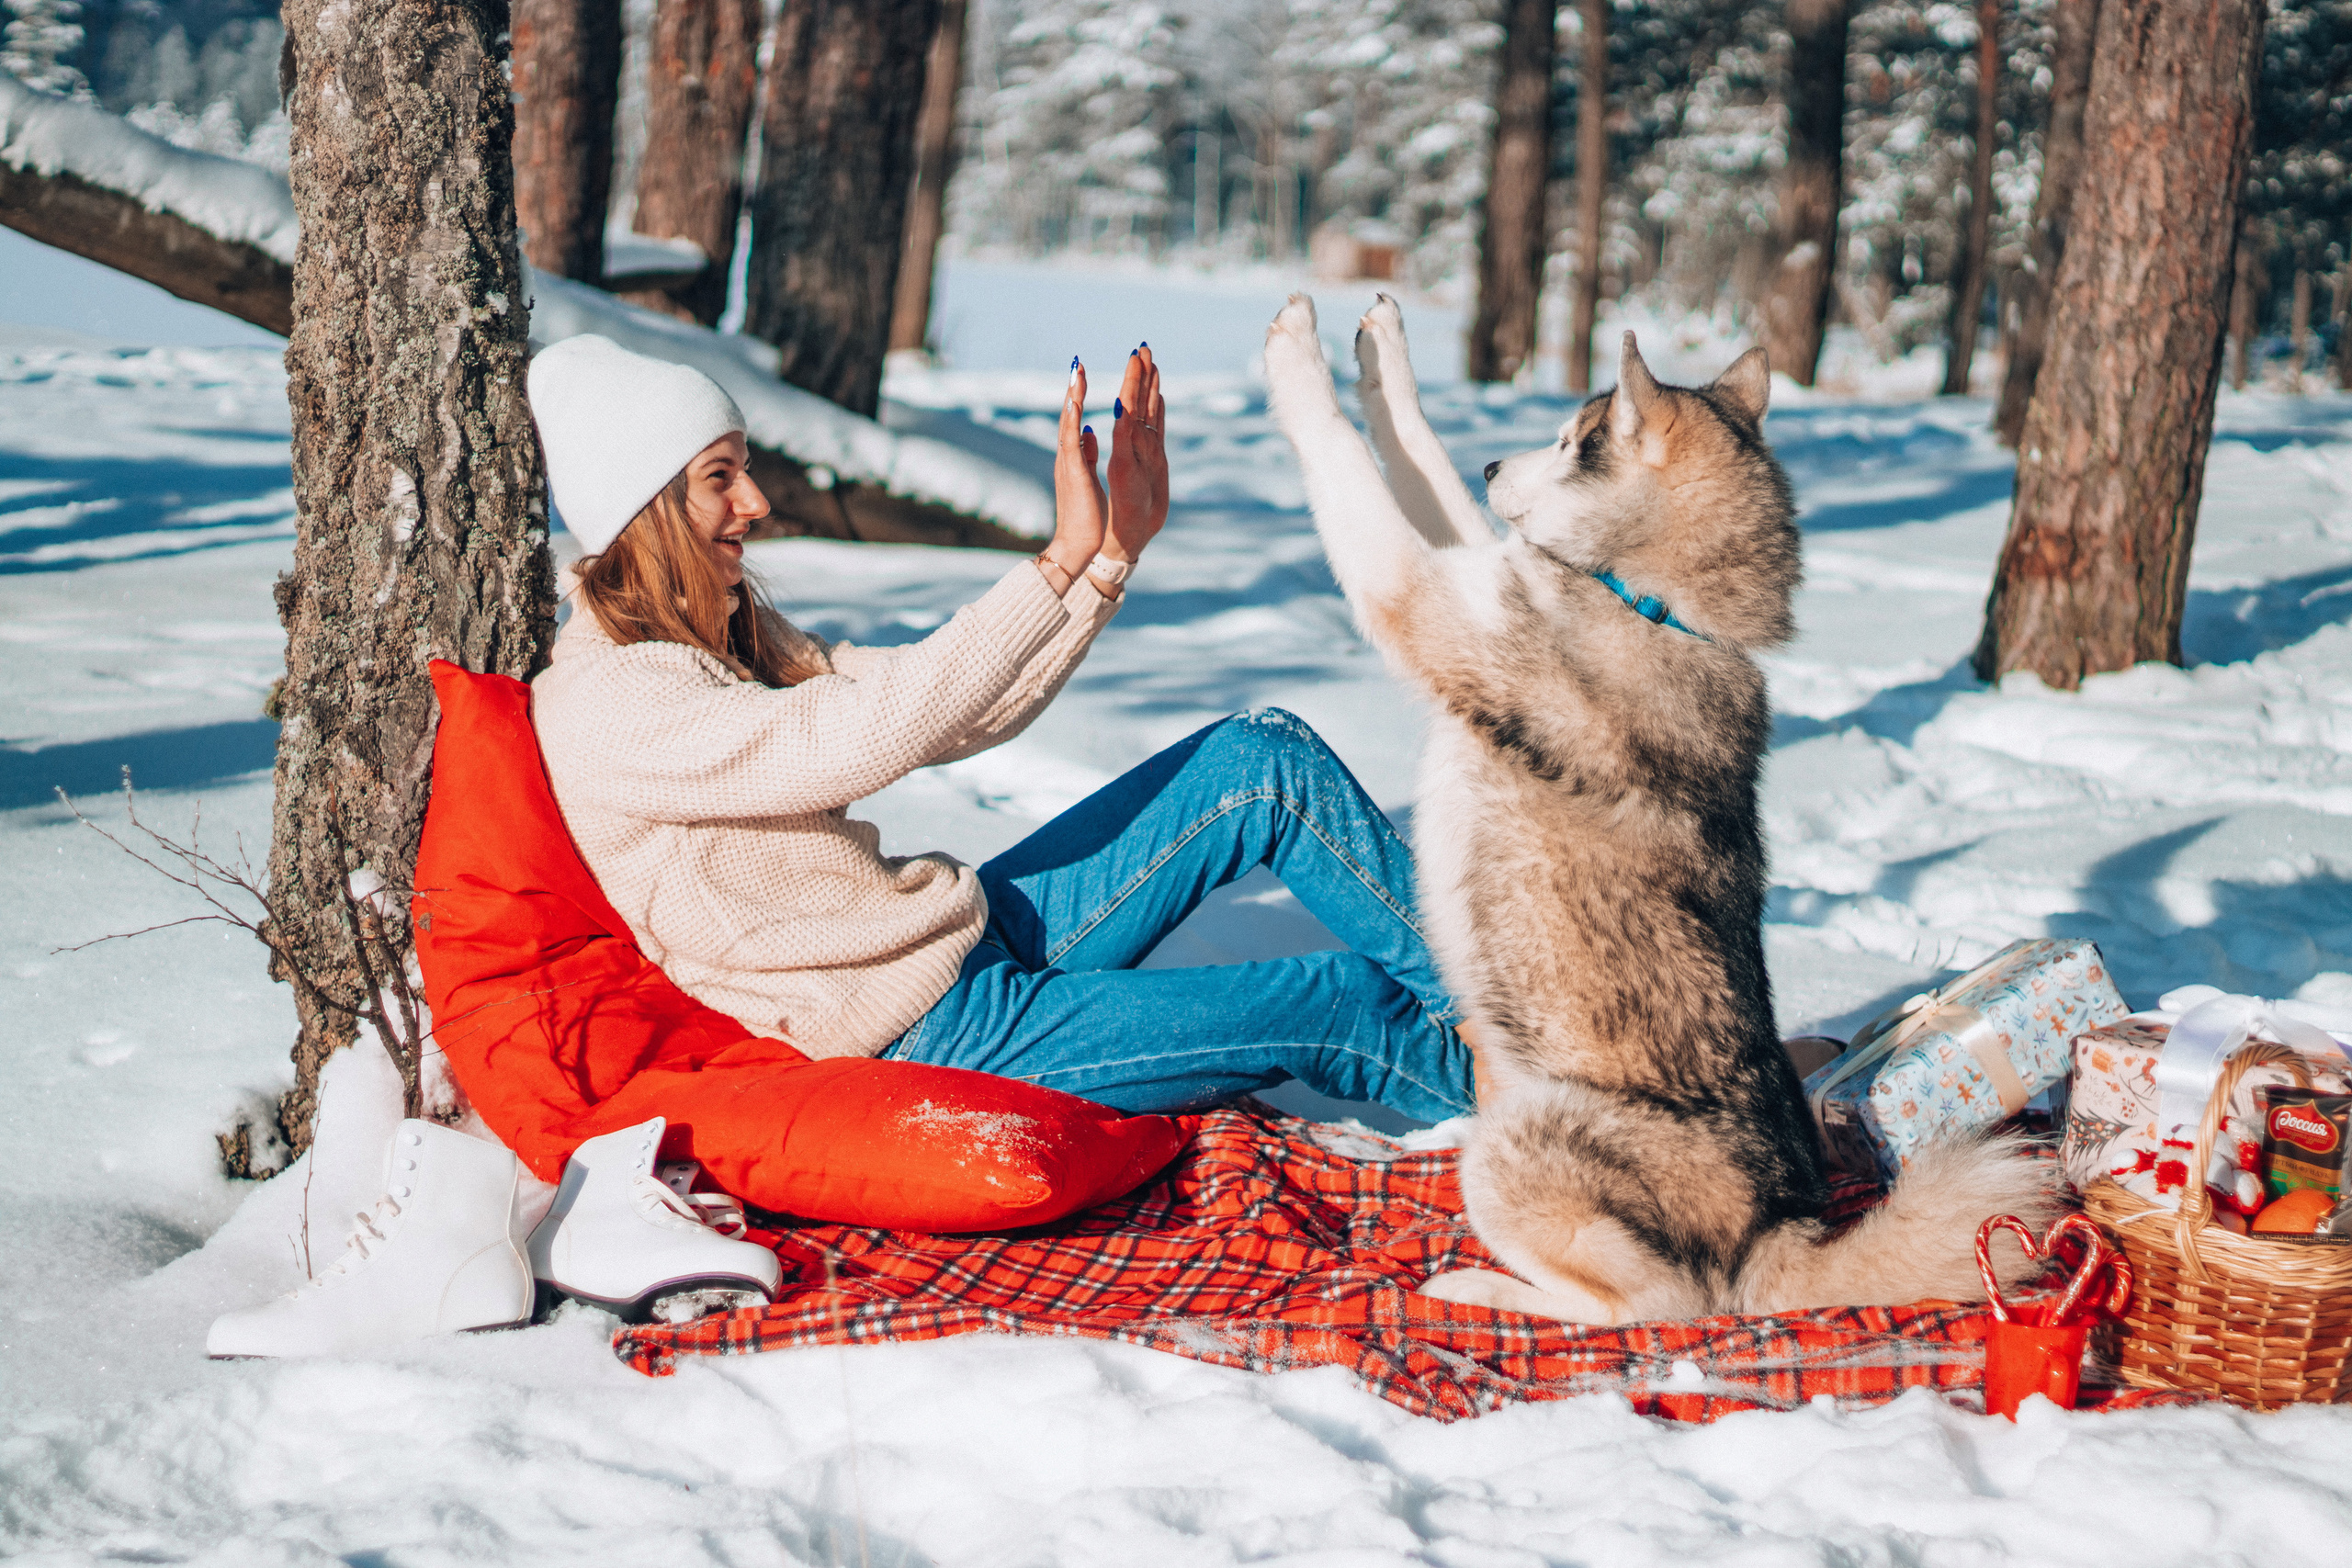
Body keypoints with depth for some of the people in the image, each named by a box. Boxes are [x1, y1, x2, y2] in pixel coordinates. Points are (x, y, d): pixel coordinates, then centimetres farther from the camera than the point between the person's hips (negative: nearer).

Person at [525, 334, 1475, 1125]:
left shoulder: (733, 637, 10)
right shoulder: (604, 708, -19)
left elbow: (962, 715, 6)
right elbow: (869, 734, -31)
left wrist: (1117, 547, -4)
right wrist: (1065, 559, -32)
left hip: (976, 935, 9)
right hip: (928, 1036, -9)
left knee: (1266, 761, 0)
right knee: (1350, 1008, -7)